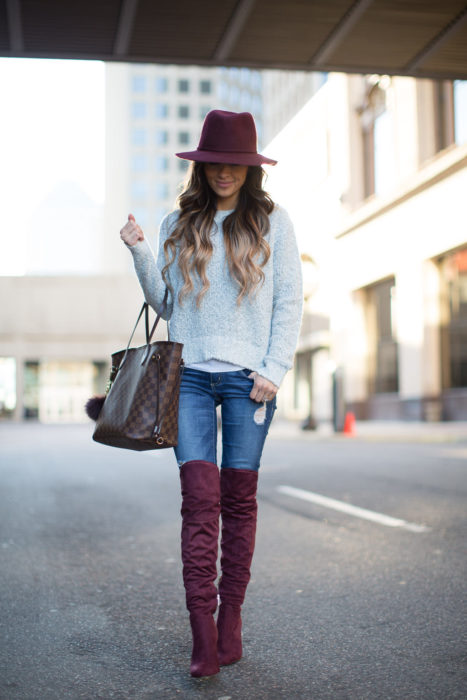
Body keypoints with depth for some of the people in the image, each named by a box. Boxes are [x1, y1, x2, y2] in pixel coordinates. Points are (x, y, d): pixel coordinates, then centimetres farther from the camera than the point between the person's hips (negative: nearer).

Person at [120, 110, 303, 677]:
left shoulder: (272, 222, 7)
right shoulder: (178, 225, 13)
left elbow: (289, 301, 4)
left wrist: (274, 370, -5)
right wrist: (140, 255, 3)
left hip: (248, 376, -1)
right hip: (190, 374, 1)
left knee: (239, 499, 2)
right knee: (200, 496, -8)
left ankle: (231, 618, 14)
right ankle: (203, 634, -7)